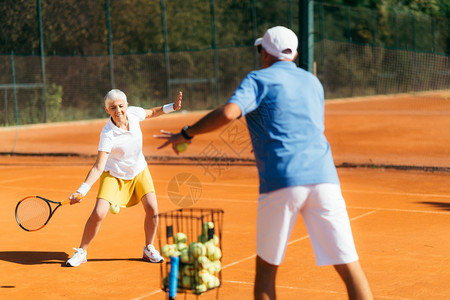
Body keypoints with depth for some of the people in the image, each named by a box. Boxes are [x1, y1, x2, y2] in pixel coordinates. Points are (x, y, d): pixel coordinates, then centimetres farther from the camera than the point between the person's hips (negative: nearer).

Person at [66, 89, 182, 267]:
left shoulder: (134, 113, -17)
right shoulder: (107, 134, -30)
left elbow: (150, 113, 9)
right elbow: (98, 167, -27)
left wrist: (171, 107, -5)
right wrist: (81, 191, -36)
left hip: (139, 170, 4)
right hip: (114, 174, -4)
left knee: (152, 208, -12)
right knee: (98, 213, -17)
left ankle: (149, 249, 10)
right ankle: (81, 252, 5)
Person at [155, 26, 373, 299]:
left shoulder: (260, 79, 5)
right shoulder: (313, 82, 22)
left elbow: (228, 113, -12)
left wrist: (186, 134, -1)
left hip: (281, 181, -3)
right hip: (323, 177, 4)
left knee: (267, 266, 12)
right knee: (349, 264, 1)